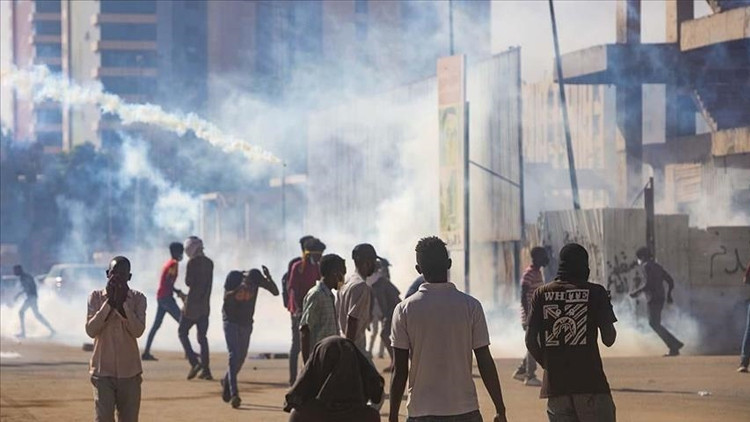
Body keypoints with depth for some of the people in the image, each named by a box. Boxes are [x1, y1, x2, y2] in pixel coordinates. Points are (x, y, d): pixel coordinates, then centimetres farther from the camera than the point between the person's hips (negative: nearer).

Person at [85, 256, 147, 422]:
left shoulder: (138, 299, 1)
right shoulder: (96, 297, 1)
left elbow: (138, 330, -13)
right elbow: (91, 330, -11)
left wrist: (123, 302, -17)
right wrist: (109, 302, -15)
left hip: (129, 371, 1)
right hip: (103, 371, -1)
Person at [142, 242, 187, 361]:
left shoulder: (168, 263, 18)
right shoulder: (173, 264, -11)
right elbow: (168, 283, -19)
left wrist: (178, 292, 18)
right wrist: (179, 292, -10)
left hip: (160, 297, 10)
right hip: (166, 297, -10)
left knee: (156, 325, 8)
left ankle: (146, 352, 6)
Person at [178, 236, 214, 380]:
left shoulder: (193, 262, -13)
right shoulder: (209, 263, 9)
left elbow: (188, 282, -13)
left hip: (193, 303, -7)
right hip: (205, 305, 7)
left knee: (182, 332, 4)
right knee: (202, 336, 10)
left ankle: (194, 362, -12)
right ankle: (205, 369, 5)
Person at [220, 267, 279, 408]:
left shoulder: (256, 278, -10)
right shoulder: (233, 277, -19)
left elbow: (275, 292, -14)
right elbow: (226, 298, -30)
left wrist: (268, 278, -31)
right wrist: (238, 289, -46)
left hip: (246, 323, 4)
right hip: (231, 321, -4)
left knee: (241, 357, 11)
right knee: (234, 355, -15)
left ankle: (226, 382, 36)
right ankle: (233, 393, -22)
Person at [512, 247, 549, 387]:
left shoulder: (538, 272, 14)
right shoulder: (528, 274, -16)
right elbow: (523, 297, -19)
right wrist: (528, 316, -22)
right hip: (530, 315, -10)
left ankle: (521, 371, 22)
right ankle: (530, 377, -1)